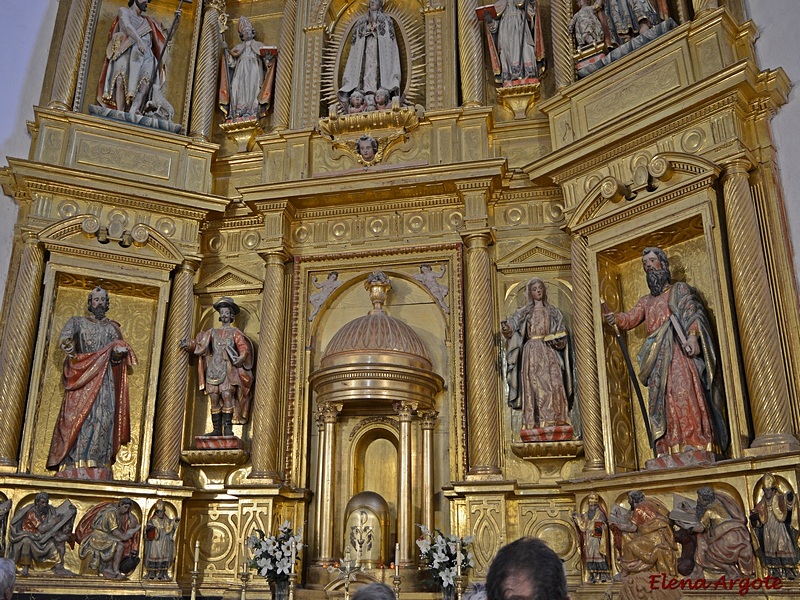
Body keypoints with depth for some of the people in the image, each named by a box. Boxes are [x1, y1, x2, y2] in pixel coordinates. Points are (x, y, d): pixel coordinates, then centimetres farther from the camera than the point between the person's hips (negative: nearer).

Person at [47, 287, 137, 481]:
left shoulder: (112, 328, 19)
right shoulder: (78, 322, 15)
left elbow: (117, 357, 12)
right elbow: (64, 338, -6)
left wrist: (119, 352, -13)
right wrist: (69, 346, -29)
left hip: (104, 379, 1)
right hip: (81, 377, -1)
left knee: (103, 417, -10)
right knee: (77, 416, -12)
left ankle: (96, 467, -13)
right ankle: (74, 465, -15)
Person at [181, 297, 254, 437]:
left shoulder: (235, 332, 7)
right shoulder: (213, 332, 19)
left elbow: (244, 348, -5)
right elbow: (199, 343, 13)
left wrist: (240, 359, -23)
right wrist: (187, 344, -5)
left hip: (228, 370, -4)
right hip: (213, 369, 4)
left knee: (227, 396, -16)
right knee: (214, 399, 0)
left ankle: (228, 428, -15)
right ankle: (217, 430, 4)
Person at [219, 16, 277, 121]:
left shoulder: (259, 45, 20)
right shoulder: (238, 47, 25)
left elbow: (267, 61, 9)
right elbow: (231, 62, 13)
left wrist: (269, 56, -12)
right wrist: (225, 50, 2)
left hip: (254, 72, -2)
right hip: (241, 73, 2)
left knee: (252, 89, -20)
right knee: (238, 89, -17)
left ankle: (252, 115, -32)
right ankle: (237, 116, -28)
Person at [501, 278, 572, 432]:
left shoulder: (552, 311, 16)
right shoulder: (525, 312, 12)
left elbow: (561, 333, 13)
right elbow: (512, 324, -3)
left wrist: (556, 341, -7)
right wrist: (506, 327, -26)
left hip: (549, 351, 1)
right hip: (532, 352, -1)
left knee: (553, 383, -12)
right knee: (534, 384, -9)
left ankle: (557, 419, -12)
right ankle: (536, 421, -12)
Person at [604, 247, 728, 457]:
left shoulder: (679, 289, 14)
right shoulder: (646, 301, 29)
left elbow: (694, 312, -1)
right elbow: (631, 319, 15)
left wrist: (692, 336, -21)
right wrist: (616, 318, -9)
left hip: (679, 353, -5)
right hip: (658, 360, 5)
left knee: (685, 394, -21)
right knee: (663, 402, -6)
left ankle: (697, 446, -25)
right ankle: (669, 452, -11)